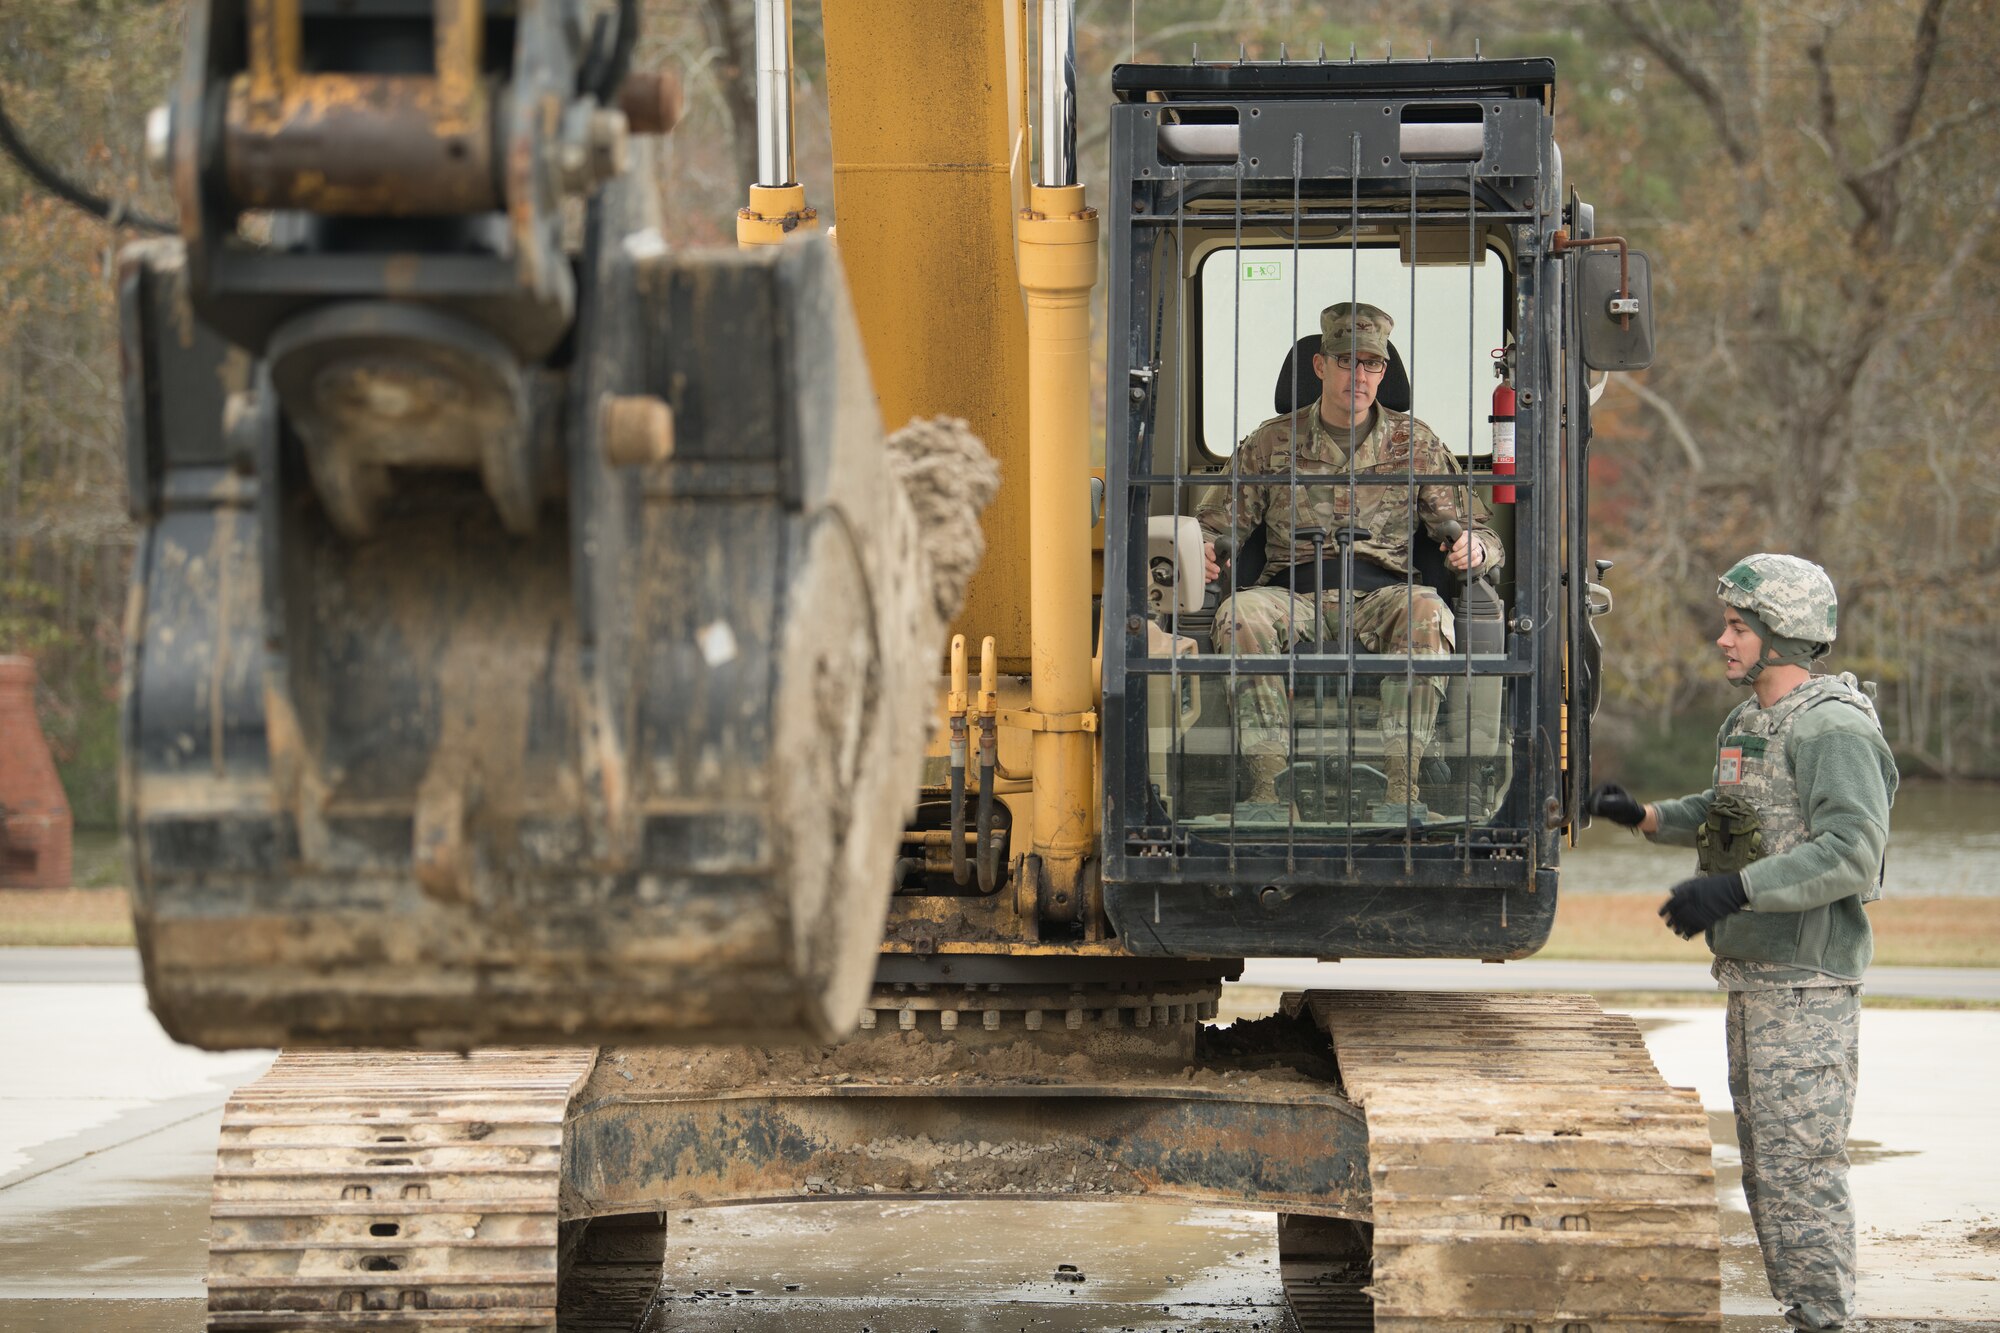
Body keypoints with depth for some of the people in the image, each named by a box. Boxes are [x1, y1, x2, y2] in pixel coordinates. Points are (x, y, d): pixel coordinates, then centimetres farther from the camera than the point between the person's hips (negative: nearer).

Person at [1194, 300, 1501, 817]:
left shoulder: (1415, 443, 16)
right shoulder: (1271, 443, 16)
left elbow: (1481, 534, 14)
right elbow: (1216, 524, 16)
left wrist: (1473, 548, -12)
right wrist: (1204, 551, -10)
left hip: (1380, 594, -1)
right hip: (1293, 595, 1)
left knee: (1426, 613, -37)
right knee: (1239, 615, -34)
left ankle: (1401, 788, -40)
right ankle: (1265, 788, -37)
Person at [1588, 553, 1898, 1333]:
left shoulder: (1832, 728, -16)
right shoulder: (1749, 722, 13)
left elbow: (1853, 851, -27)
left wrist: (1735, 890, -33)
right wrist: (1643, 818, 16)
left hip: (1807, 983, -10)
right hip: (1755, 976, 10)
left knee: (1801, 1165, -9)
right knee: (1766, 1164, 13)